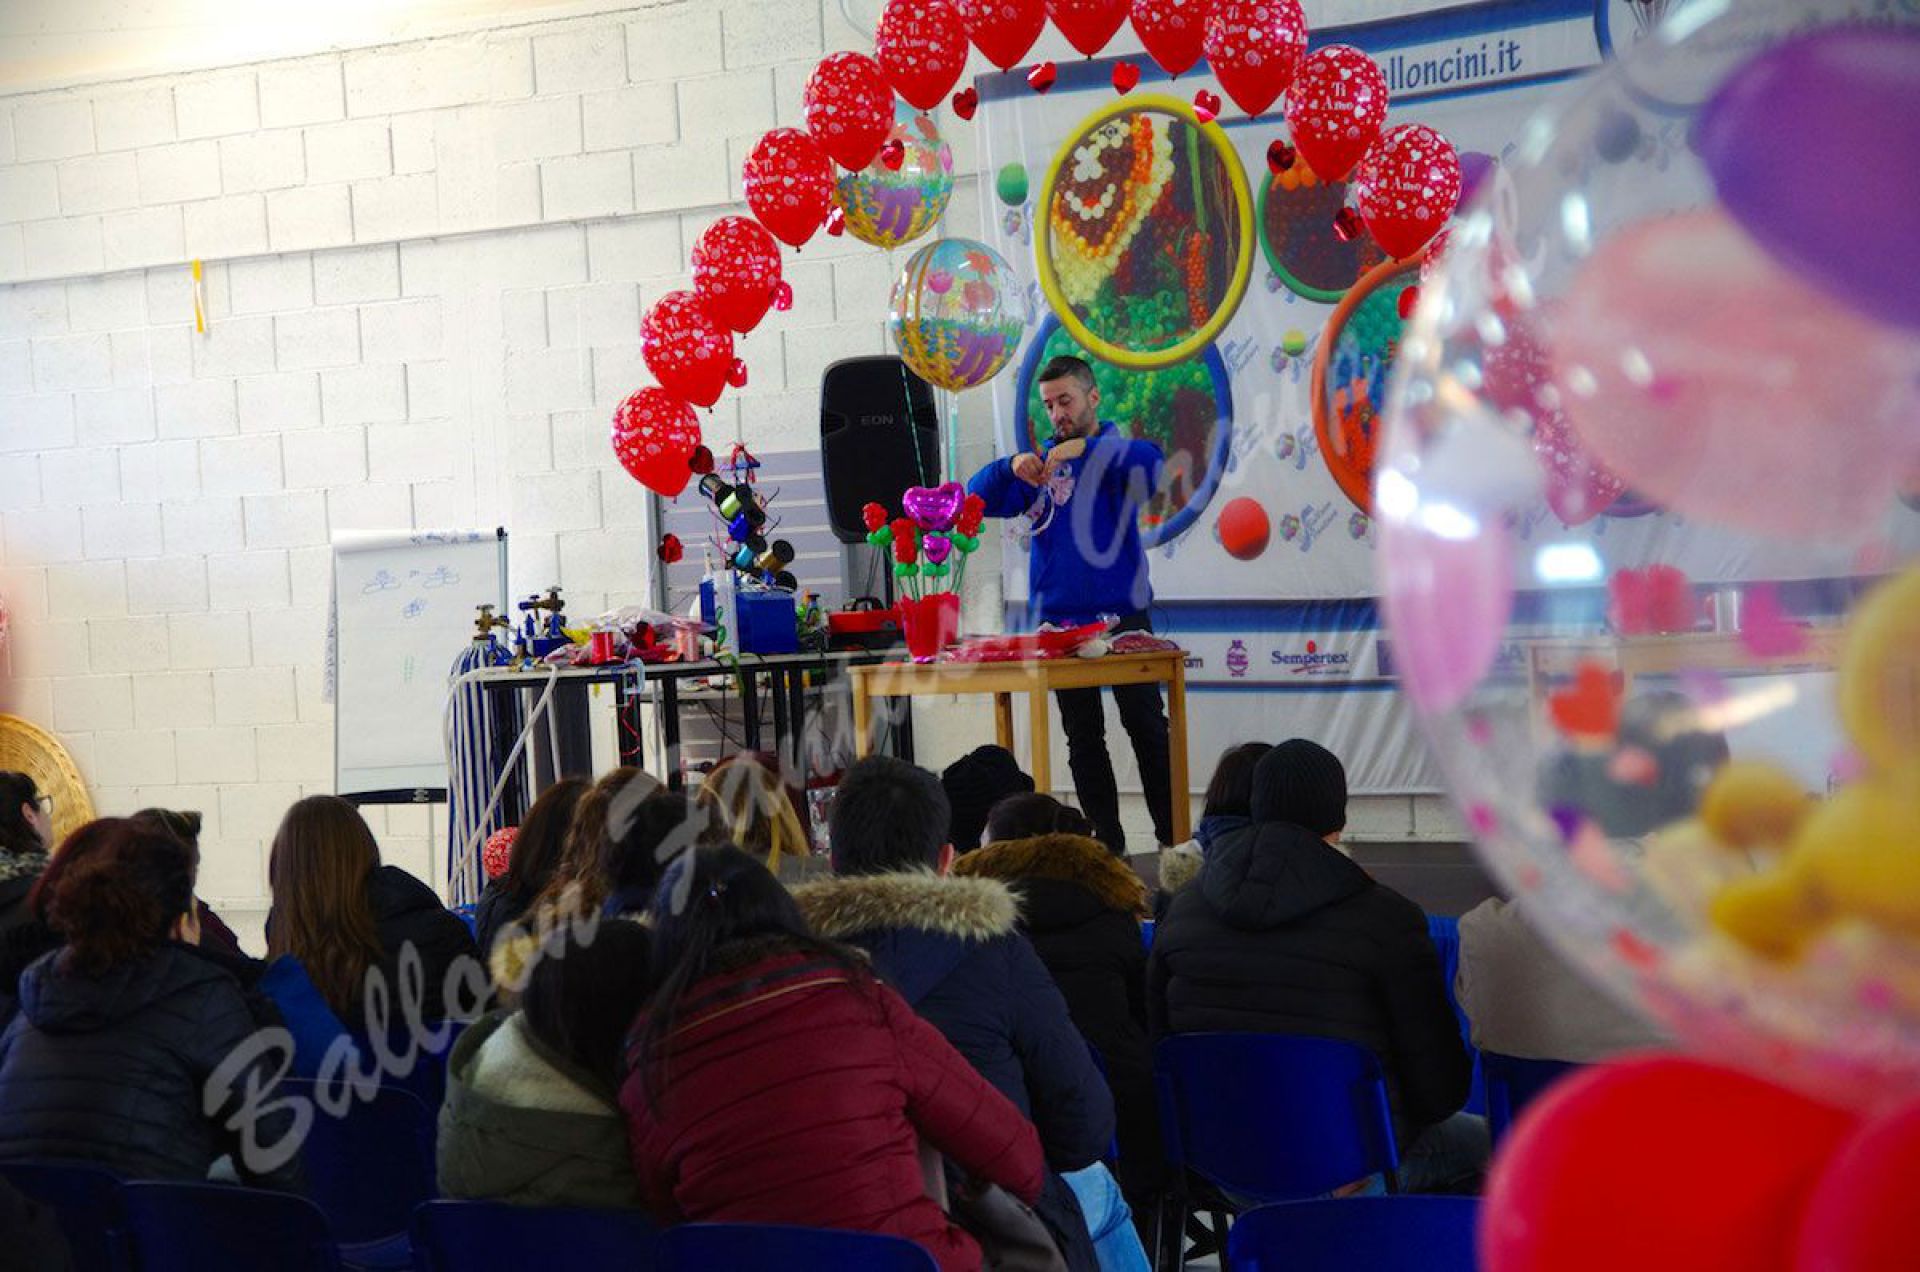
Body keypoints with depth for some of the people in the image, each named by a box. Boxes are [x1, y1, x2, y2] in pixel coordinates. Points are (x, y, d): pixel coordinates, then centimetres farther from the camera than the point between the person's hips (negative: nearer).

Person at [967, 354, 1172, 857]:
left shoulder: (1115, 453, 0)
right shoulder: (1040, 465, 12)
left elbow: (1151, 465, -23)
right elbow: (979, 499, 3)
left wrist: (1086, 447, -33)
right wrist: (1011, 467, -17)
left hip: (1121, 614, -4)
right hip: (1059, 622, 4)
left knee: (1148, 729, 0)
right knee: (1084, 739, 7)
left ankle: (1175, 838, 6)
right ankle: (1107, 844, 13)